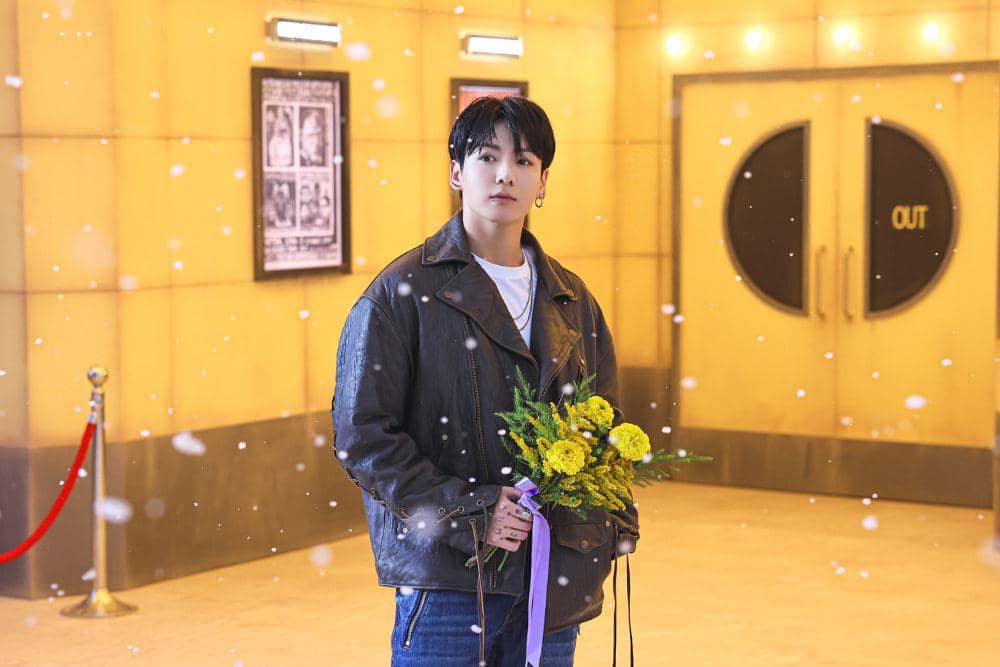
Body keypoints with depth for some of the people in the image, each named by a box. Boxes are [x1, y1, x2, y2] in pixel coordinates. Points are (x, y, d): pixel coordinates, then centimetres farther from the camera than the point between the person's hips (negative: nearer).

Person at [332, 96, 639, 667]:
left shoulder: (573, 301, 12)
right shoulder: (402, 292, -5)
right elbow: (361, 436, -9)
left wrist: (613, 523, 0)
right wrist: (467, 512, -16)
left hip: (557, 581, 5)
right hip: (446, 579, -5)